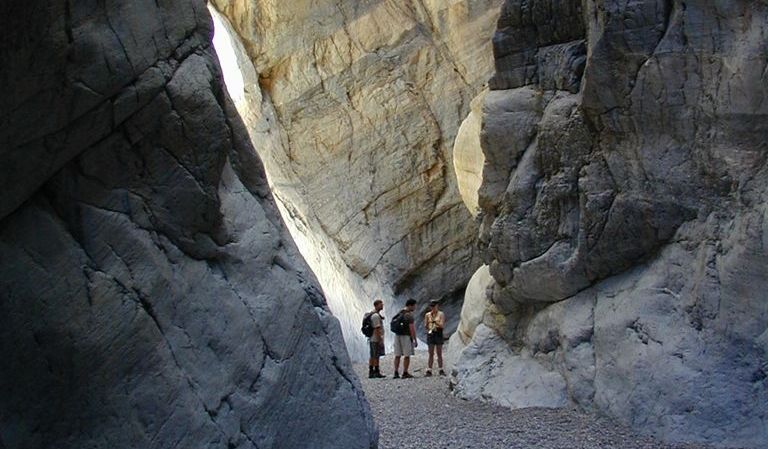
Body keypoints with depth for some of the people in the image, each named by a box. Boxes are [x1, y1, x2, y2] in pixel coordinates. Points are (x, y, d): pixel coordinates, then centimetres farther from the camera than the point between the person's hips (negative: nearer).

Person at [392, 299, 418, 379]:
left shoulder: (399, 313, 10)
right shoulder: (409, 315, -15)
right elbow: (412, 328, -18)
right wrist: (415, 340, -14)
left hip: (397, 335, 7)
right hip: (406, 336, -7)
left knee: (397, 355, 9)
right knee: (407, 355, 1)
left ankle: (396, 373, 8)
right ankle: (405, 373, 1)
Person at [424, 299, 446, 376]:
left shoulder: (441, 314, -1)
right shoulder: (427, 315, 6)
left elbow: (442, 325, -10)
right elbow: (425, 326, 7)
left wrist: (435, 321, -22)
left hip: (438, 334, -2)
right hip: (430, 334, 2)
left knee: (439, 354, 3)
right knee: (431, 354, 2)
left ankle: (441, 370, 9)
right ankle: (429, 371, 1)